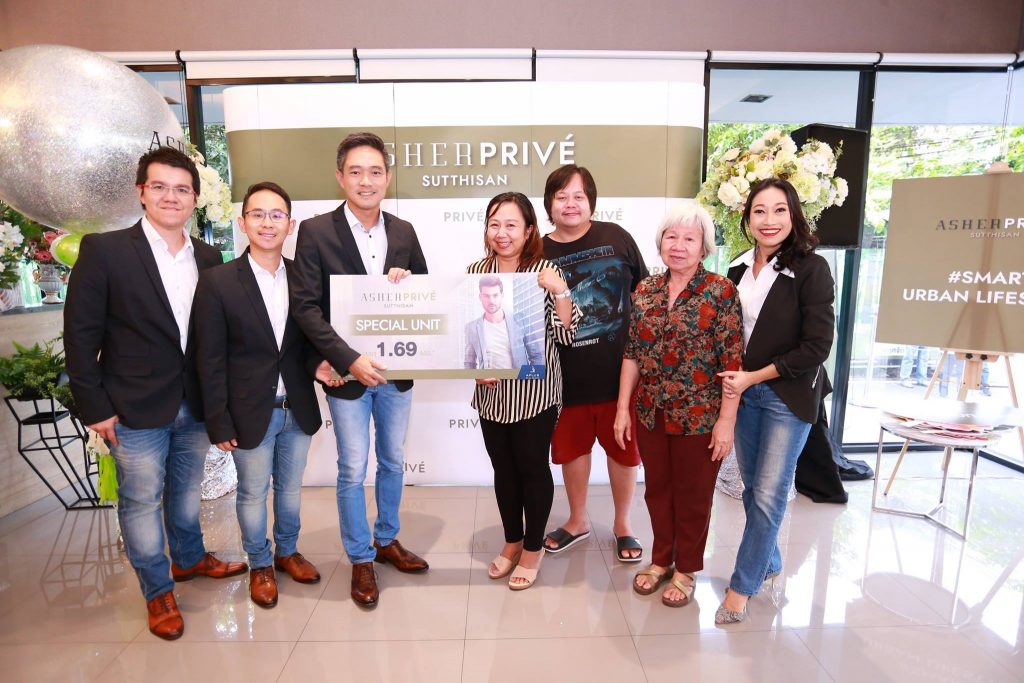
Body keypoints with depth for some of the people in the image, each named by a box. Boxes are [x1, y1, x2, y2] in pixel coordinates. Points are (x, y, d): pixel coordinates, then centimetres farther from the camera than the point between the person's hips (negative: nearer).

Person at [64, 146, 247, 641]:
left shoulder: (208, 257, 2)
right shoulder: (103, 250, -10)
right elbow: (80, 334, -8)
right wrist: (94, 406, -9)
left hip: (195, 404, 4)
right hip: (136, 409, -3)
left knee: (186, 489, 21)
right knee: (142, 500, 11)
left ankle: (189, 559, 43)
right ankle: (157, 590, 31)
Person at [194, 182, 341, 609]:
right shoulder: (218, 281, -10)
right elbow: (211, 360, -9)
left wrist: (316, 364, -14)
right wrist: (219, 423, -9)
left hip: (297, 409, 3)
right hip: (250, 411, -3)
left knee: (290, 487, 20)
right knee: (253, 493, 14)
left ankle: (287, 552, 43)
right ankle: (260, 565, 38)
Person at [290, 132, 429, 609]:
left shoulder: (403, 232, 3)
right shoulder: (316, 231, -8)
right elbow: (305, 306, -12)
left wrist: (406, 284, -14)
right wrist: (348, 359, -21)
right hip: (347, 371, -3)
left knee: (393, 462, 16)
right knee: (353, 471, 7)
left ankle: (387, 540, 38)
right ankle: (360, 559, 27)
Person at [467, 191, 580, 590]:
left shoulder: (545, 272, -9)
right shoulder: (476, 272, 1)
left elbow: (567, 334, -11)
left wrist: (560, 291, -23)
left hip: (535, 391, -3)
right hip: (491, 391, 4)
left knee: (533, 468, 10)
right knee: (503, 469, 17)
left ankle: (533, 548, 32)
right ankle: (512, 541, 39)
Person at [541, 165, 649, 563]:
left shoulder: (615, 237, -3)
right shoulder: (539, 253, -1)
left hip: (619, 366, -1)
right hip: (569, 372, 1)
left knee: (622, 447, 13)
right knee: (572, 447, 17)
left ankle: (623, 524, 37)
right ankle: (578, 520, 41)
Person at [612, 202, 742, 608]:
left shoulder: (721, 291, -9)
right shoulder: (645, 291, 3)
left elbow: (732, 361, -11)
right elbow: (632, 353, 5)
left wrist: (727, 420, -13)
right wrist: (622, 408, 3)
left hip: (699, 416, -4)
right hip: (650, 413, 4)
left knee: (693, 495, 13)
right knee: (657, 489, 18)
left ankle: (686, 569, 34)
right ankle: (661, 560, 39)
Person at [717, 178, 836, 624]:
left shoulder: (811, 269, -11)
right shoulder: (738, 268, 5)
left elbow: (817, 346, -15)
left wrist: (754, 376, -14)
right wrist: (732, 378, -2)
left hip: (788, 397, -5)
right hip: (743, 393, 5)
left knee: (769, 494, 0)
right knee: (752, 486, 14)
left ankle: (742, 586, 16)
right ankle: (768, 562, 36)